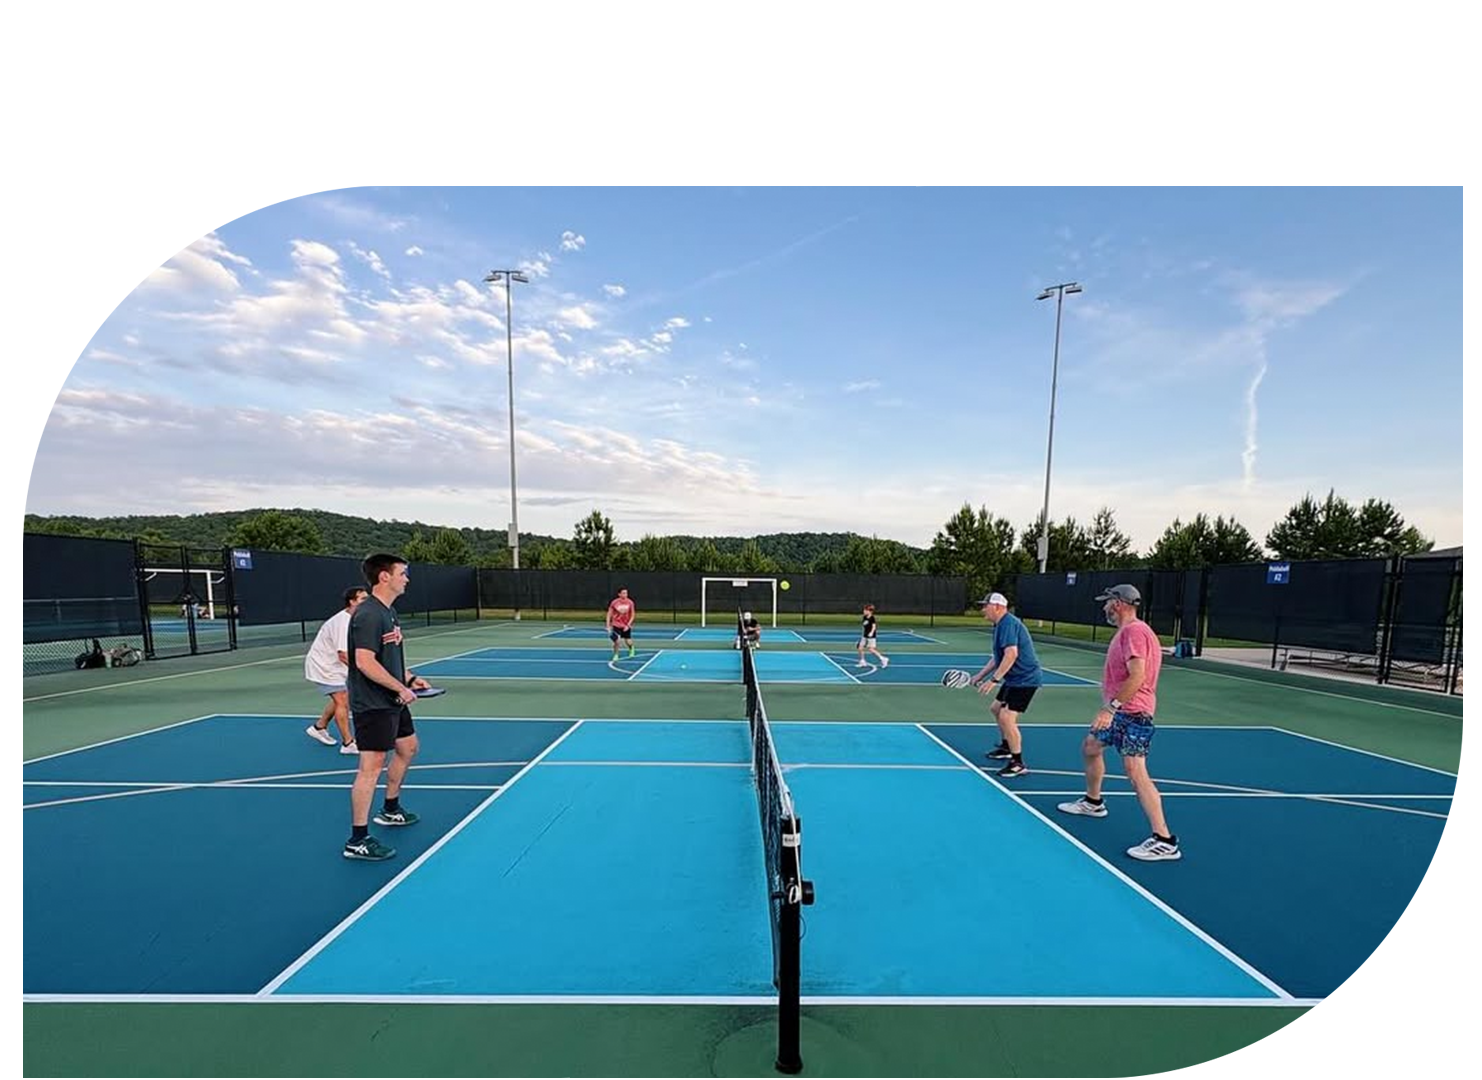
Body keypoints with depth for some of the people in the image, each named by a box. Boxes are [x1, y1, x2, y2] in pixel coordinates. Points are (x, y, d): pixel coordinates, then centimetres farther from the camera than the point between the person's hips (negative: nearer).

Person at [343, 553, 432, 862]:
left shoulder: (388, 612, 11)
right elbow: (365, 662, -28)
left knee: (408, 748, 21)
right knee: (372, 766, -6)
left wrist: (409, 677, 10)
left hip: (393, 701, 11)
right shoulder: (368, 615, -21)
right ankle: (357, 841, 4)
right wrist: (401, 688, -22)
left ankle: (391, 809, 40)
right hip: (372, 705, -10)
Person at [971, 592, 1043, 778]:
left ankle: (1018, 764, -4)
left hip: (1025, 679, -11)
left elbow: (1011, 654, -31)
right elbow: (998, 657, 22)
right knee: (996, 709, 24)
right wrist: (980, 675, 18)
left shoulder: (1008, 623, -20)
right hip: (1014, 679, 11)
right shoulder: (1000, 625, 13)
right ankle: (1006, 747, 42)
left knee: (1006, 718, -15)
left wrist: (993, 680, -30)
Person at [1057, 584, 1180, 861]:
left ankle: (1164, 841, -9)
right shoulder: (1126, 631, 14)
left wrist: (1111, 707, -29)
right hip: (1120, 711, 11)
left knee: (1135, 772, -13)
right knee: (1090, 747, 22)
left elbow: (1137, 676, -28)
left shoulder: (1134, 631, -19)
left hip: (1131, 712, -11)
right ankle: (1093, 802, 39)